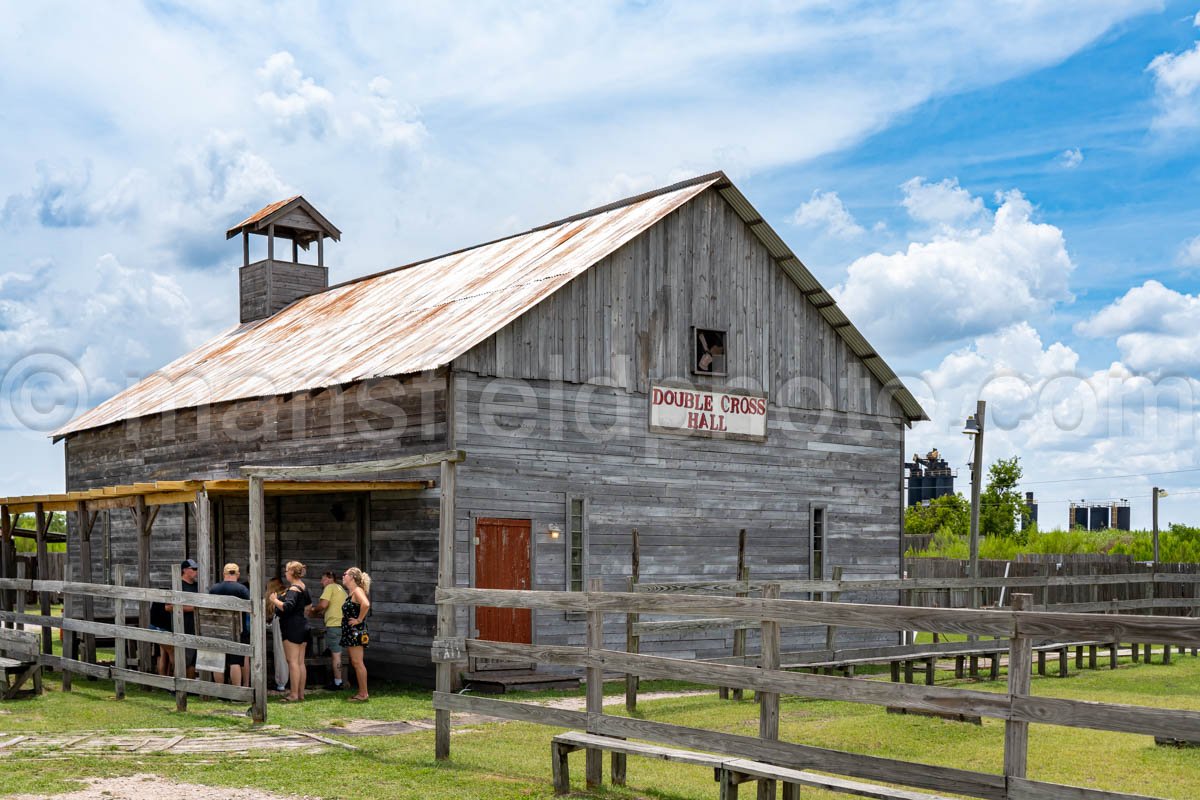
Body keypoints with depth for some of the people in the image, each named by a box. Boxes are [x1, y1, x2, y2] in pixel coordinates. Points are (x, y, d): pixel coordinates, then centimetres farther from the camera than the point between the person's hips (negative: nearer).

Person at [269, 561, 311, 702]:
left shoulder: (293, 589, -15)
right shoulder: (303, 587, 13)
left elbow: (287, 607, -29)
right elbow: (309, 604, 31)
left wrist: (275, 600, -15)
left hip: (292, 628, -9)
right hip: (303, 626, 9)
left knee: (293, 662, -7)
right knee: (300, 662, 10)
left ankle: (294, 695, -7)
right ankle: (301, 693, 13)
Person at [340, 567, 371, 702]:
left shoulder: (357, 590, -14)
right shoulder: (351, 593, 16)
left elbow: (366, 604, -32)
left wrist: (359, 620, -24)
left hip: (356, 631, -10)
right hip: (350, 632, 10)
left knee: (357, 662, -7)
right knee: (355, 663, 12)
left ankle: (363, 694, -4)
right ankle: (361, 693, 16)